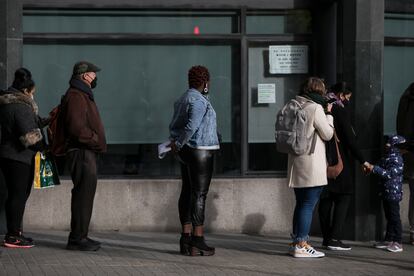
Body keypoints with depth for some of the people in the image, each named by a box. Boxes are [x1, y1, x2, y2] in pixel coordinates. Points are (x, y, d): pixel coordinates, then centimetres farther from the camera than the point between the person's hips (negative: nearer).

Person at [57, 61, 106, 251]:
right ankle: (77, 238, -7)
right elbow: (76, 128, -22)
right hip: (81, 152, -11)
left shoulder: (83, 95, 21)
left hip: (87, 152, 11)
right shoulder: (75, 96, -13)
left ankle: (80, 236, 20)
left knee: (85, 194, 13)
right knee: (83, 194, -10)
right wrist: (97, 141, -15)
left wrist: (97, 142, 14)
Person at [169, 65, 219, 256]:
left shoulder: (182, 99, 16)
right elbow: (192, 126, -23)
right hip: (200, 151, -9)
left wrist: (176, 143, 2)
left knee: (187, 192, 9)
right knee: (199, 194, -8)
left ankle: (186, 238, 11)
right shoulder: (199, 100, -14)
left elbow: (174, 126, 13)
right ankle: (197, 241, -8)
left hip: (186, 152, 9)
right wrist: (179, 144, -12)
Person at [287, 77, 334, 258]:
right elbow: (328, 134, -6)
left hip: (296, 164, 8)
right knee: (308, 204, -6)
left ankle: (296, 242, 20)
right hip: (312, 166, -8)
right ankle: (301, 245, -7)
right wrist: (328, 113, 5)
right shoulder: (315, 108, -12)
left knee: (301, 204, 15)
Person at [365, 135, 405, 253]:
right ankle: (388, 240, 21)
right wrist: (371, 168, 0)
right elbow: (382, 170, 18)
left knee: (394, 217, -5)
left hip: (393, 193, -9)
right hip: (385, 192, 9)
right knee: (388, 216, 14)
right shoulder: (386, 157, 11)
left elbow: (390, 174, -22)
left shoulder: (397, 159, -15)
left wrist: (374, 168, -22)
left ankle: (398, 243, -2)